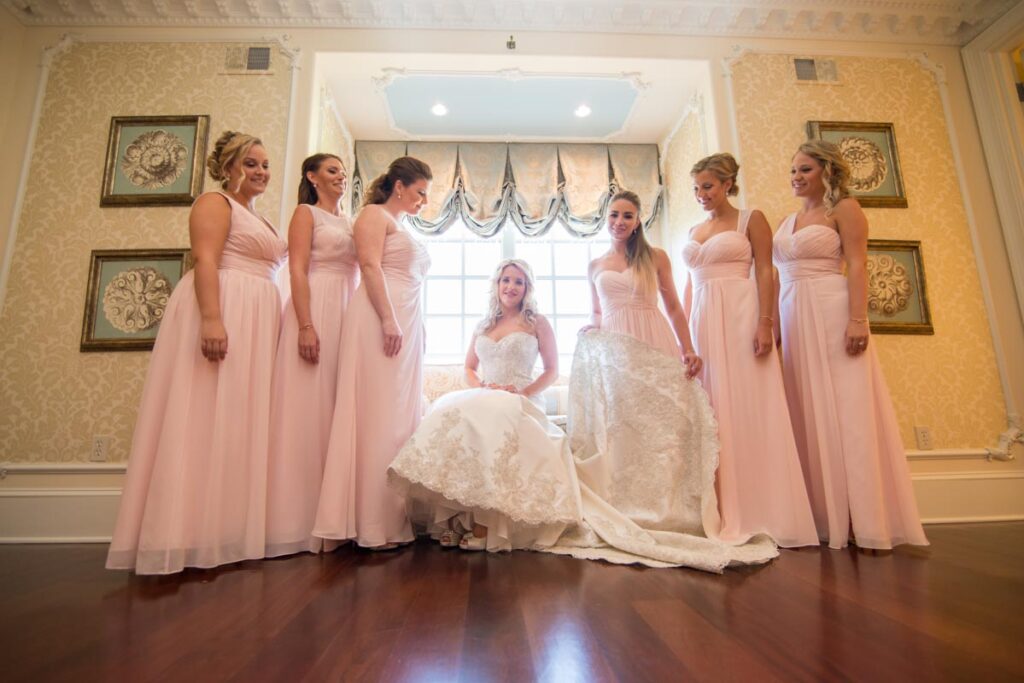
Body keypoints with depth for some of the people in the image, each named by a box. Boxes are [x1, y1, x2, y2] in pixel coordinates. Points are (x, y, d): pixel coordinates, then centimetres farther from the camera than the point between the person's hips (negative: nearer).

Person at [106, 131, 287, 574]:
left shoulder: (256, 218, 26)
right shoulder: (215, 203, 1)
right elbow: (205, 261, -14)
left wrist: (271, 333, 18)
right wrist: (211, 318, -27)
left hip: (254, 324, 9)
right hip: (220, 314, -9)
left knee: (240, 421, 5)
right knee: (206, 417, -10)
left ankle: (225, 531, 10)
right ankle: (188, 534, -5)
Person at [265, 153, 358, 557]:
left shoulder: (348, 222, 24)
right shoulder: (306, 213, 6)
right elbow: (297, 270, -8)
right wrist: (305, 325, -20)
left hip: (346, 315, 7)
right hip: (316, 311, -7)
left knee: (335, 409, 4)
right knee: (309, 407, -9)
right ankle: (300, 520, -2)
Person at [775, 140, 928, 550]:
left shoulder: (843, 209, 4)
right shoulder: (787, 222, 21)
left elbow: (857, 265, -7)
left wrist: (858, 319, -19)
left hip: (832, 314, -6)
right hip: (794, 320, 6)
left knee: (846, 409, -7)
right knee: (808, 415, 4)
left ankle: (865, 521, 0)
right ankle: (826, 519, 11)